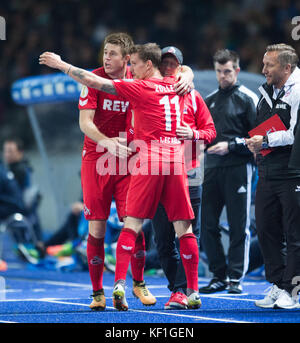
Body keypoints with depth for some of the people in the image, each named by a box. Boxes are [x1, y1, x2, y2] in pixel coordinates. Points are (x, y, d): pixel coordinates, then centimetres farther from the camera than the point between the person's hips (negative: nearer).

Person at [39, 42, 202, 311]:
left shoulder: (141, 88, -2)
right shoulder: (177, 87, 13)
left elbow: (95, 82, -3)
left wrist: (62, 65, 6)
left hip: (149, 159, -4)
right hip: (177, 159, 4)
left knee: (132, 224, -1)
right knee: (184, 228, 5)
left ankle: (119, 284, -12)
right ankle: (193, 292, 5)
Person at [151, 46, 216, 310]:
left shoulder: (192, 96, 9)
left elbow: (210, 131, 9)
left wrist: (193, 134, -10)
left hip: (188, 173, -1)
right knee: (162, 238, 1)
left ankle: (182, 291, -6)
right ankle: (178, 287, 10)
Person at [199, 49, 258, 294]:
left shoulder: (248, 99, 0)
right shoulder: (210, 100, 17)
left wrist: (230, 145, -14)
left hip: (238, 168, -5)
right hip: (212, 168, 5)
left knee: (239, 226, -3)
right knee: (207, 225, 1)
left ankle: (236, 277, 3)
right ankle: (219, 275, 11)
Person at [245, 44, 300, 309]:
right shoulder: (266, 94, 17)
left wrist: (266, 140, -13)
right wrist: (255, 144, 10)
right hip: (267, 175, 9)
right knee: (266, 230, 8)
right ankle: (278, 285, 16)